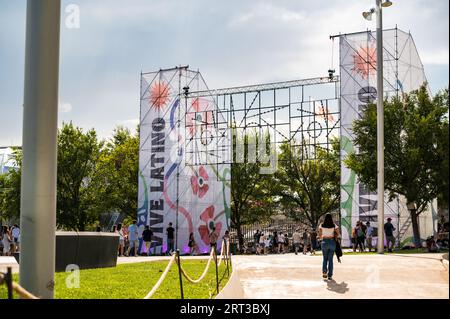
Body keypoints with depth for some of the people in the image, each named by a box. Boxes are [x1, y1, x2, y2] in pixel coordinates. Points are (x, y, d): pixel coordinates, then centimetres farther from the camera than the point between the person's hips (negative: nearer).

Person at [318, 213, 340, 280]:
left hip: (324, 242, 0)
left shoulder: (321, 225, -1)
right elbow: (338, 235, -3)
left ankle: (324, 272, -1)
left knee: (325, 258, 17)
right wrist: (335, 238, 15)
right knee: (330, 259, 6)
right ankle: (329, 275, 5)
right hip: (332, 242, 0)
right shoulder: (334, 225, -2)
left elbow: (320, 235, 1)